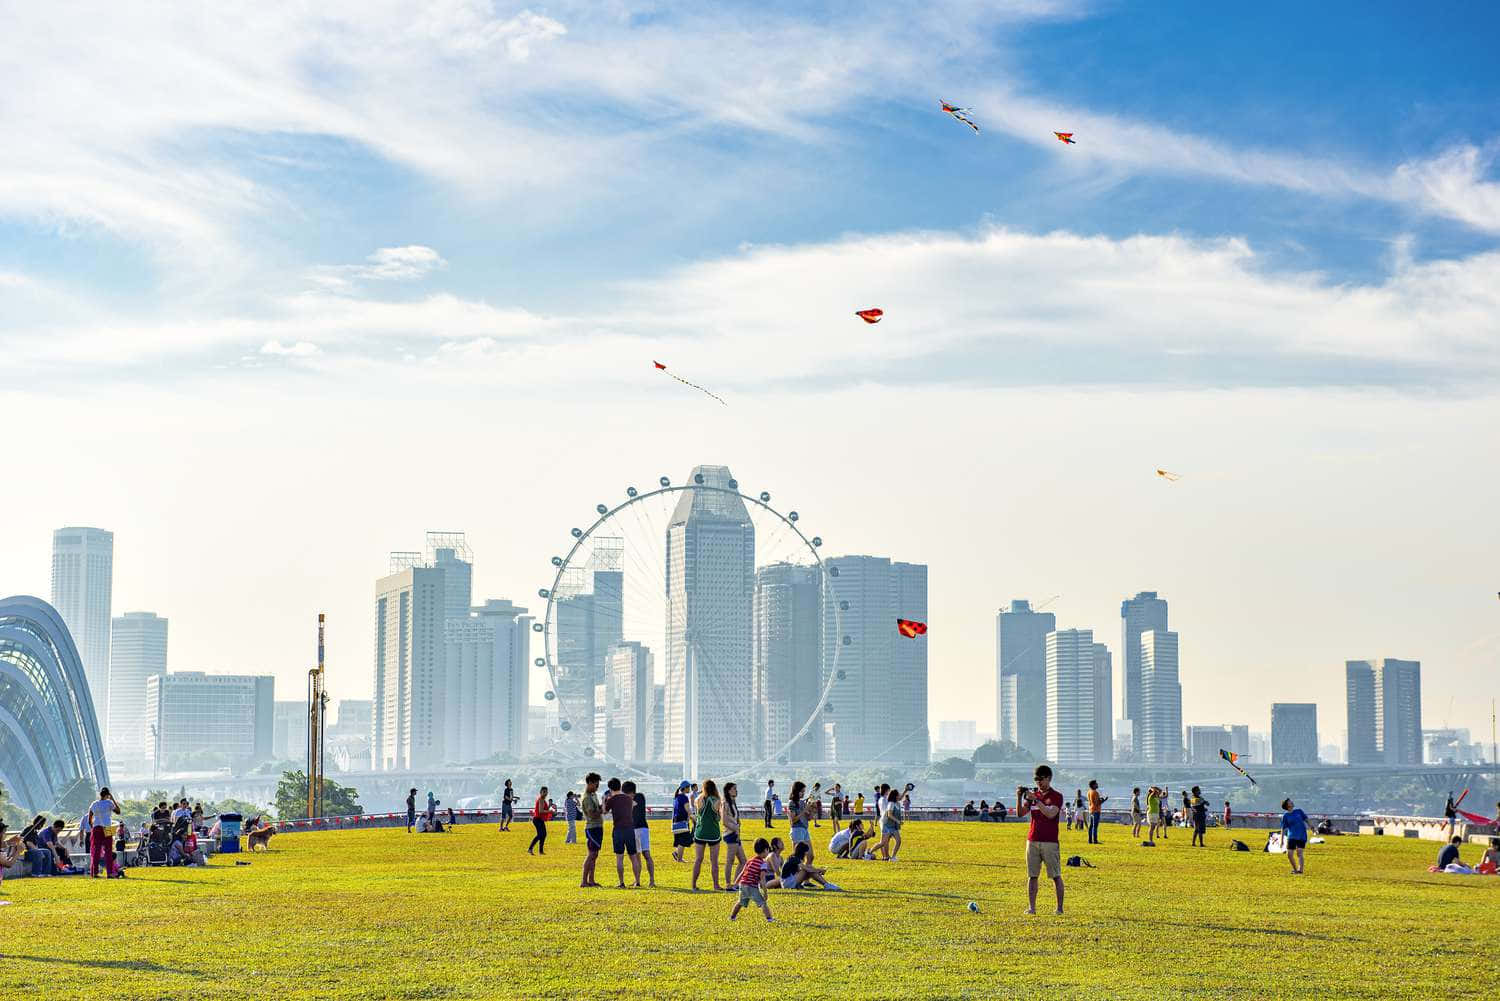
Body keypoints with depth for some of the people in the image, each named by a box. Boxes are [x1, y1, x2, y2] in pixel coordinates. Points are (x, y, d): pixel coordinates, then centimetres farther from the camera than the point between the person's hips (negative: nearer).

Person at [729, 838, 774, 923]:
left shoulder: (750, 860, 13)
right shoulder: (762, 863, -8)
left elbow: (742, 872, 19)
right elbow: (762, 879, -14)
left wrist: (736, 883, 28)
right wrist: (765, 892, -12)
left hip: (742, 884, 7)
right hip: (752, 887, -7)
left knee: (740, 902, 27)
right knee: (763, 903, -5)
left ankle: (732, 916, 36)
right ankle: (769, 918, -18)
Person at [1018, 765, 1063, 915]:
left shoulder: (1056, 796, -1)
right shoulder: (1033, 794, 13)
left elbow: (1051, 814, -18)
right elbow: (1020, 814, 6)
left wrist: (1036, 800, -22)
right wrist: (1019, 798, -9)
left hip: (1050, 842, -5)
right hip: (1032, 840, 5)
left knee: (1056, 876, -2)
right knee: (1032, 876, 2)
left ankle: (1060, 907, 2)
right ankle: (1031, 907, 4)